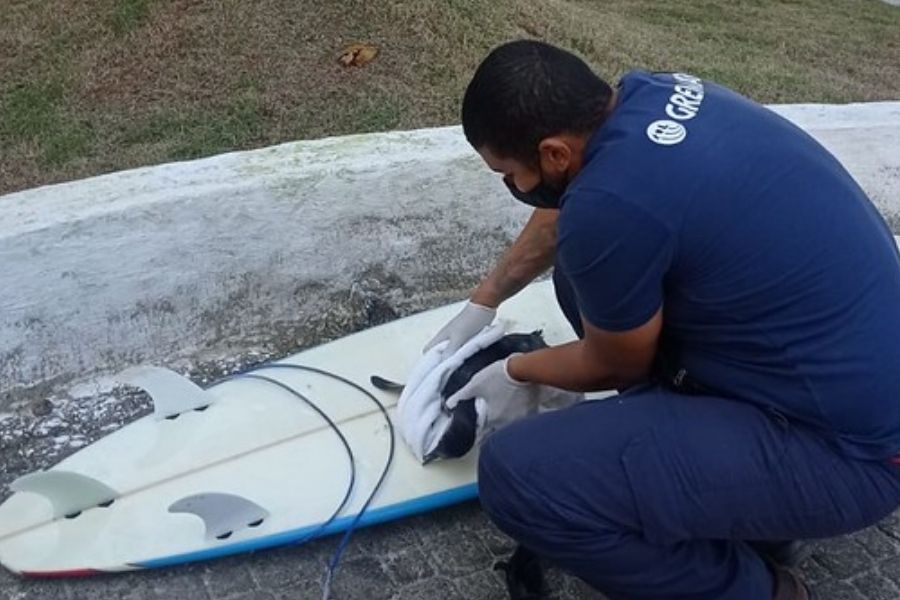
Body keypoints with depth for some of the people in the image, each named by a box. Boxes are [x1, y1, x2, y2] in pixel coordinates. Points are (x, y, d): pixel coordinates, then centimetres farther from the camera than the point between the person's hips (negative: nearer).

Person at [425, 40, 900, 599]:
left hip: (843, 442, -9)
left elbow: (613, 366, -6)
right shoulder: (648, 94, -1)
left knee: (516, 475, -20)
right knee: (580, 271, 15)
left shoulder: (611, 205, -27)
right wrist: (481, 306, 27)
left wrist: (514, 372, 12)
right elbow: (562, 217, 19)